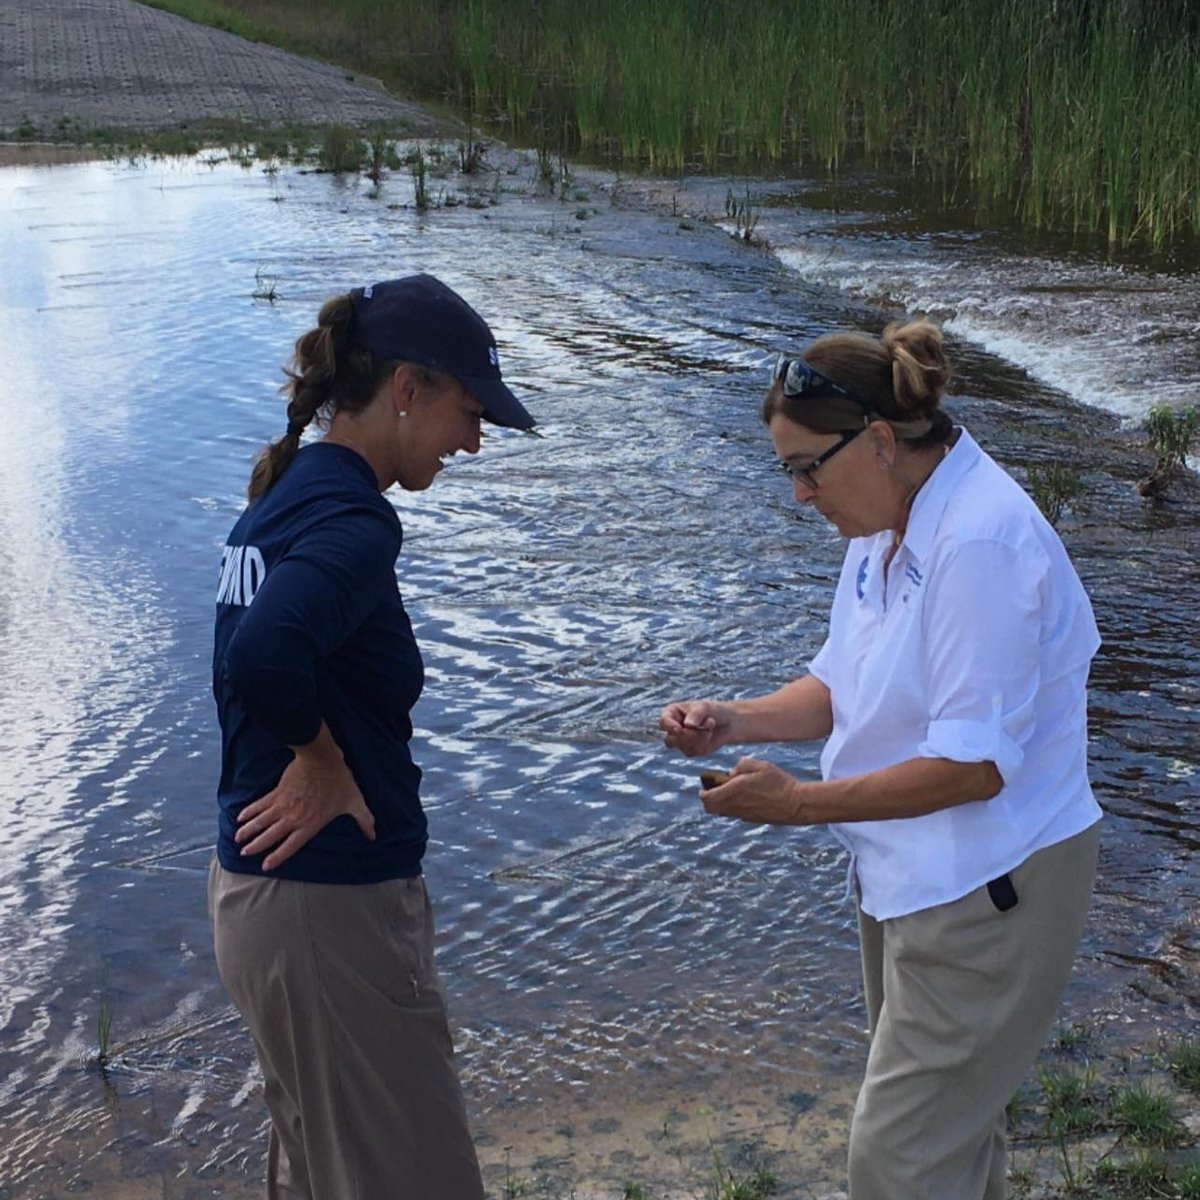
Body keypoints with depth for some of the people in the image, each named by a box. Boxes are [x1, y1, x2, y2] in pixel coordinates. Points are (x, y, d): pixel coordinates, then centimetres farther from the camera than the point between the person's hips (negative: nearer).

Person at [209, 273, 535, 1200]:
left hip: (258, 883, 10)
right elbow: (263, 659, -39)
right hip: (331, 906, -10)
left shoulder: (290, 492, 7)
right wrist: (323, 760, -22)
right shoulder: (351, 520, -22)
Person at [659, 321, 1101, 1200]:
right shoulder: (888, 526, 5)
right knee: (953, 1125, 24)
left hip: (985, 887, -10)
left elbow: (975, 763, -26)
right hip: (912, 874, 10)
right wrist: (732, 721, -5)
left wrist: (802, 802, -21)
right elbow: (844, 688, 11)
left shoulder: (977, 542, -26)